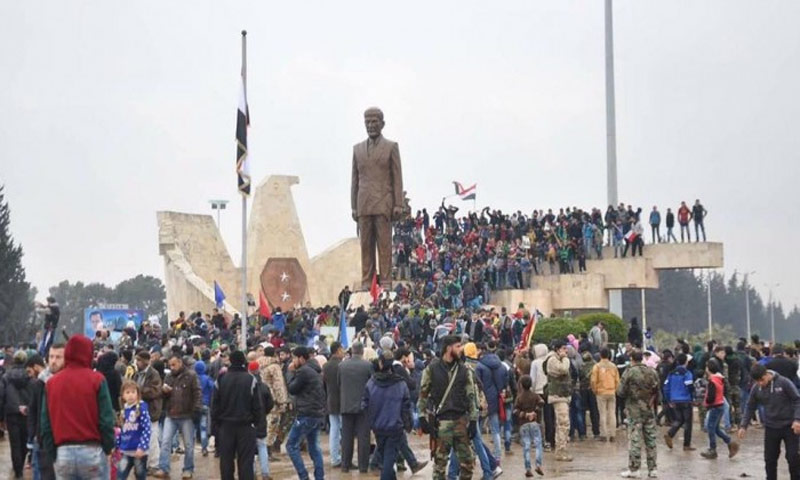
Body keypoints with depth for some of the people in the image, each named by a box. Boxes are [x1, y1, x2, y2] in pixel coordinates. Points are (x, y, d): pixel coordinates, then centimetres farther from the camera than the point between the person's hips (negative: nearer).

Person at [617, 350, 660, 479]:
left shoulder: (629, 372, -11)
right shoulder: (652, 372, 3)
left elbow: (621, 392, -10)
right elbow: (657, 390, 8)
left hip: (634, 410, -4)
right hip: (649, 409, 4)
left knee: (634, 440, -1)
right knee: (651, 439, 9)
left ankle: (634, 469, 1)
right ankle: (652, 469, 13)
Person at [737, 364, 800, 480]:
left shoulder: (783, 382, -15)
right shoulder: (756, 388, -4)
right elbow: (750, 407, 7)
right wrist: (743, 425, 0)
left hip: (789, 426, -3)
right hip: (770, 427, 3)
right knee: (770, 459, 7)